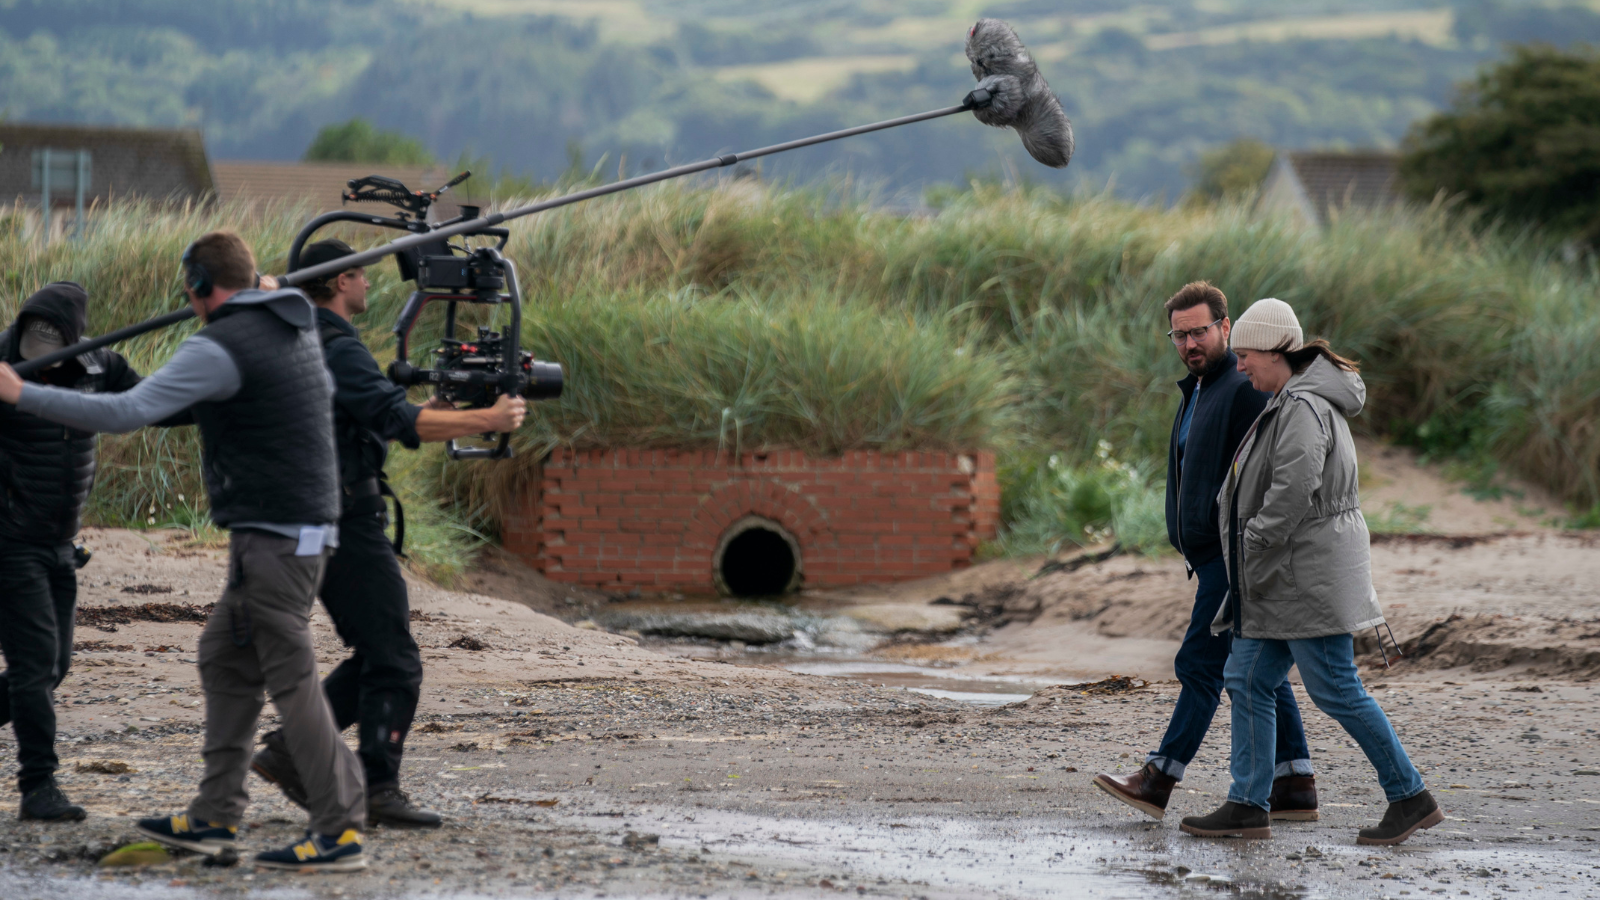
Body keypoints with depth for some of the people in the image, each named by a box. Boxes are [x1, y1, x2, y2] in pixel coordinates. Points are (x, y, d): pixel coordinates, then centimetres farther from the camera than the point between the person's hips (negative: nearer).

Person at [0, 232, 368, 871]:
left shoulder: (222, 346, -15)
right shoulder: (296, 327, 12)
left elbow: (126, 413, -21)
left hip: (272, 532, -10)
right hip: (305, 525, 10)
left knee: (291, 679, -7)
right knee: (224, 658, 15)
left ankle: (341, 831, -8)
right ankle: (215, 817, 17)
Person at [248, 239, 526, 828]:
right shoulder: (339, 349, -15)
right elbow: (399, 421, -26)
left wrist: (433, 411, 19)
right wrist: (486, 420, -22)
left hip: (318, 522, 10)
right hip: (347, 520, -10)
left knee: (375, 656, 15)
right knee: (394, 662, -6)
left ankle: (290, 750, 11)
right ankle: (377, 790, -6)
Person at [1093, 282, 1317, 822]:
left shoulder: (1245, 391, -12)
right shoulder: (1197, 392, 20)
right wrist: (1193, 550, 22)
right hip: (1212, 554, 10)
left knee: (1200, 664, -9)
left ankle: (1158, 781, -9)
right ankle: (1295, 787, 11)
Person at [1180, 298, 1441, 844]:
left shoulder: (1304, 407, -17)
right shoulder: (1289, 403, 16)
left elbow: (1293, 491, -27)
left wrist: (1255, 552, -20)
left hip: (1311, 575, -11)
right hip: (1281, 583, 11)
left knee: (1335, 690, -6)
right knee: (1247, 682, 7)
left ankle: (1411, 799, 2)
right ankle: (1249, 806, 7)